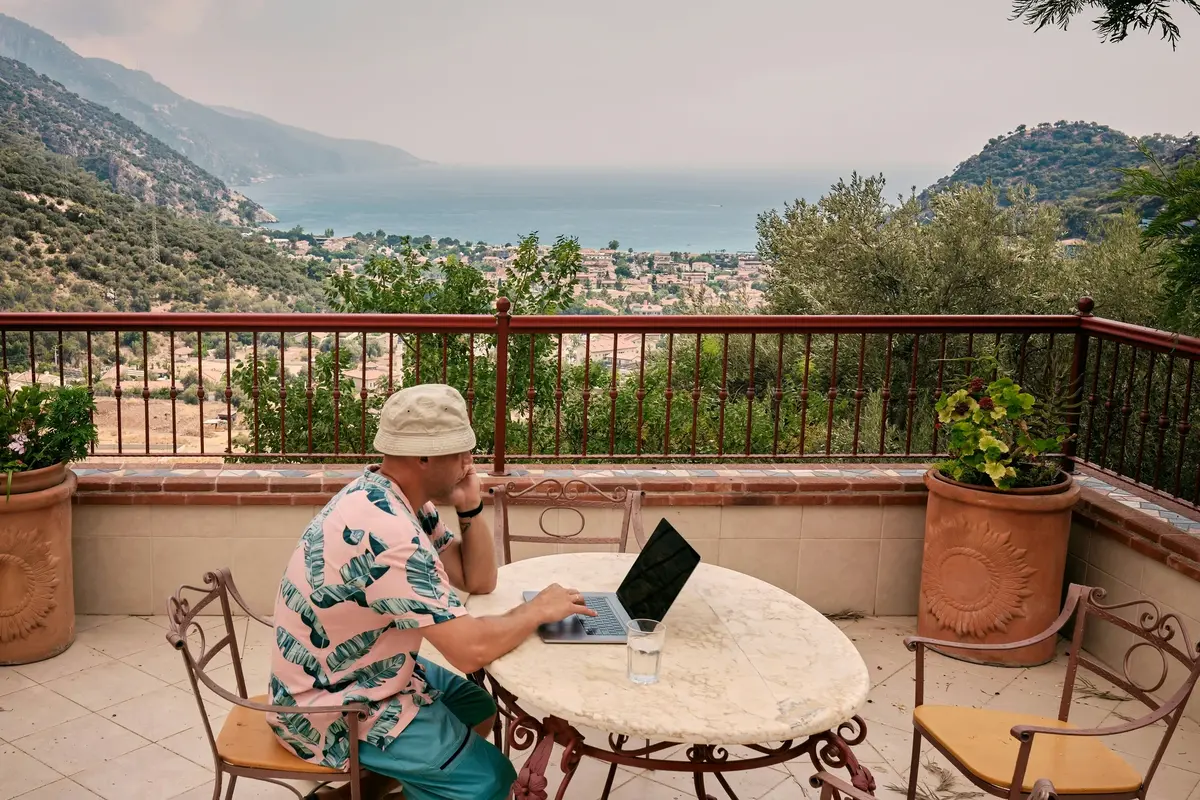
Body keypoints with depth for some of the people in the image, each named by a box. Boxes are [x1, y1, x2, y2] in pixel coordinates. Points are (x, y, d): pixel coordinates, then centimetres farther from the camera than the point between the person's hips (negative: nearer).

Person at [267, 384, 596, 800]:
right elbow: (470, 649, -33)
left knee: (479, 710, 20)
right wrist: (538, 609, -17)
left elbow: (479, 580, 6)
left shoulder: (398, 499, -1)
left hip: (357, 674, 10)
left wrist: (470, 507, -9)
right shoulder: (384, 530, -32)